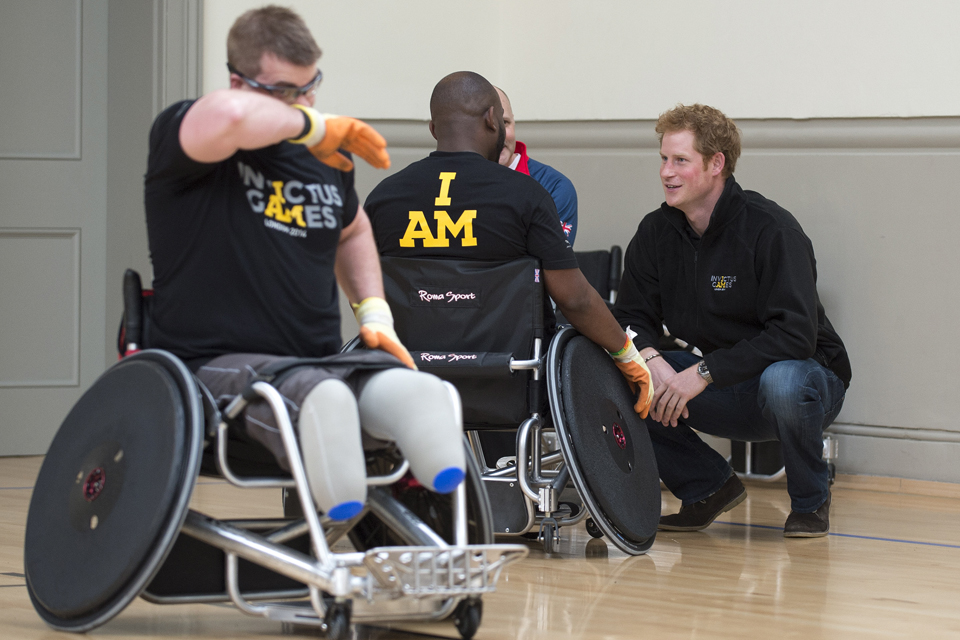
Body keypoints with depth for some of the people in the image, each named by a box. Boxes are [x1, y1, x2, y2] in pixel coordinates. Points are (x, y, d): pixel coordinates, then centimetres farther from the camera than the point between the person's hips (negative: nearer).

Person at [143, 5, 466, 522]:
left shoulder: (326, 158, 18)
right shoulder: (179, 131, -4)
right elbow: (228, 117, -32)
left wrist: (374, 311, 22)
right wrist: (312, 127, -12)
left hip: (321, 360, 5)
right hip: (213, 363, -5)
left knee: (410, 387, -33)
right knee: (304, 393, -43)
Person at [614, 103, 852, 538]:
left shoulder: (771, 230, -21)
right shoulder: (656, 232, -2)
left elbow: (795, 334, -28)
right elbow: (631, 317, 1)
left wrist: (703, 373, -32)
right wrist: (651, 360, -23)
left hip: (806, 375, -5)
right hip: (723, 393, 5)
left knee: (782, 381, -41)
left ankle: (810, 501, -11)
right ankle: (708, 486, 3)